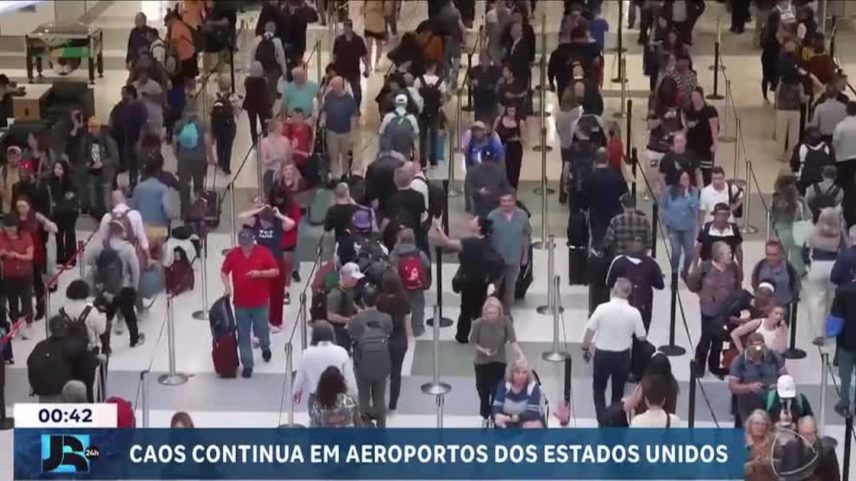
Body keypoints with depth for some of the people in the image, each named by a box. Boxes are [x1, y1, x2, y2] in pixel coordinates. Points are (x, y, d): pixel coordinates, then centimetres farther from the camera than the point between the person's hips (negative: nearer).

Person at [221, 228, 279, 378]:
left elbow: (276, 271, -4)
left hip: (260, 302, -1)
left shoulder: (263, 253, -9)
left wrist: (260, 273, -20)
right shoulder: (232, 254, -4)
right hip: (240, 302, 1)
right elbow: (223, 272, 7)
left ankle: (265, 347, 44)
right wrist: (227, 287, -10)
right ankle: (247, 364, 14)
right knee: (243, 335, 5)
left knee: (261, 330, 10)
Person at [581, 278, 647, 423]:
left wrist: (585, 347, 8)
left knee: (598, 388, 18)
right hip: (622, 356, 1)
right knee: (618, 391, 19)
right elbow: (641, 337, -4)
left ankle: (602, 420, 6)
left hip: (602, 354, -1)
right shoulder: (634, 313, -14)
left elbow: (590, 331, -9)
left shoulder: (602, 308, -16)